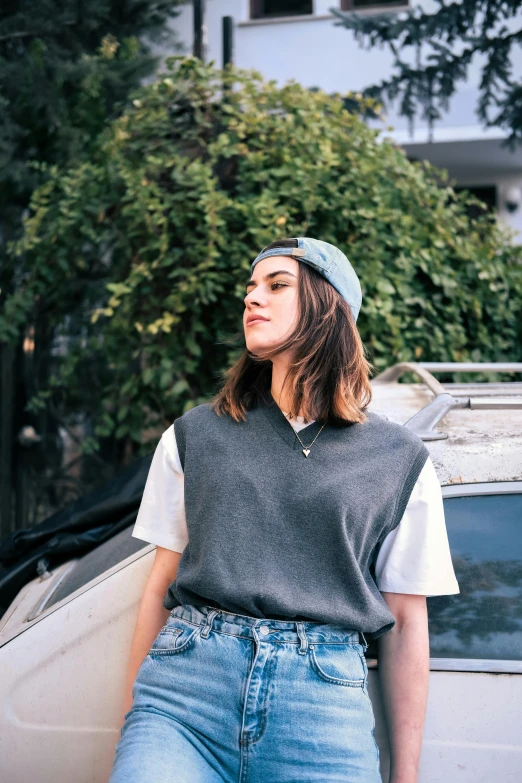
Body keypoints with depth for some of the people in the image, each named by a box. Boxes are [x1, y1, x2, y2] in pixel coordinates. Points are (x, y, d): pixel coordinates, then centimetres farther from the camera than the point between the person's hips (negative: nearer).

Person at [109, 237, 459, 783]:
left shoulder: (400, 461, 8)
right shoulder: (195, 434, 12)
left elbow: (405, 624, 9)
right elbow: (161, 586, 13)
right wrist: (132, 721, 9)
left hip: (323, 702, 0)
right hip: (186, 682, 1)